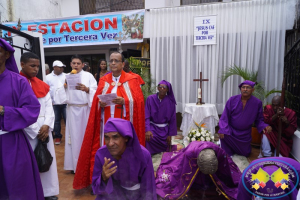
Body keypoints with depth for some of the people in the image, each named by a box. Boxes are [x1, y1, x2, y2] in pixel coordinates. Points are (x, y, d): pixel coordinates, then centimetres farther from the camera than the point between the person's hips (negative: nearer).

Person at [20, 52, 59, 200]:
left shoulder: (42, 85, 11)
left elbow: (49, 106, 7)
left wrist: (47, 125, -9)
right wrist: (35, 131, -11)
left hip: (44, 129, 5)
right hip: (27, 131, -5)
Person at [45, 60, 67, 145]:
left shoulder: (66, 76, 4)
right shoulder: (48, 77, 5)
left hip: (65, 102, -1)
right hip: (54, 103, 1)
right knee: (56, 120, 11)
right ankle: (57, 136, 24)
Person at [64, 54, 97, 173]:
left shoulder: (88, 76, 2)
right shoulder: (67, 77, 11)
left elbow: (95, 91, -8)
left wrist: (86, 89, -27)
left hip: (85, 109, -2)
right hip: (72, 110, 2)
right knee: (74, 135, 5)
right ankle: (75, 164, 17)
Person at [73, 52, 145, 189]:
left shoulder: (131, 80, 1)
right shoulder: (103, 80, 11)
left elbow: (138, 100, -7)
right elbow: (96, 100, 8)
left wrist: (124, 101, -23)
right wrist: (100, 103, -13)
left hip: (124, 123, -2)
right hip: (106, 122, 3)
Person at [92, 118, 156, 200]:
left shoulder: (143, 155, -29)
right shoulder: (101, 154, -22)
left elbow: (148, 189, -16)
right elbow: (97, 188, -14)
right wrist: (104, 178, -33)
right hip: (113, 193, 0)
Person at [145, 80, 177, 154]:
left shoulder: (170, 102, -5)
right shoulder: (150, 99, -8)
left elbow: (172, 119, 0)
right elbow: (146, 116, -10)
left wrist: (170, 134, -1)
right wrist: (147, 130, -23)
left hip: (164, 129, 2)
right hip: (152, 126, -1)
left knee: (164, 148, -5)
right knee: (149, 137, -31)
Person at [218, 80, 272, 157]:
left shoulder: (257, 103, -11)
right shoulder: (232, 100, -13)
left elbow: (259, 120, -3)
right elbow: (225, 116, -13)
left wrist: (264, 126, -24)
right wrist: (223, 129, -27)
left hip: (245, 134, 2)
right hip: (231, 130, -2)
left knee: (245, 154, 13)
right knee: (223, 134, -34)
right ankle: (227, 155, -6)